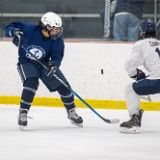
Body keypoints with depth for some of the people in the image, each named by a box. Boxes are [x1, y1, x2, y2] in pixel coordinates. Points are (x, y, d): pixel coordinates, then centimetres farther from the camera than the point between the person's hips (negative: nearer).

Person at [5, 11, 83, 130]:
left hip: (45, 64, 4)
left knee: (63, 86, -2)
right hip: (26, 63, -4)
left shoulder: (57, 41, -14)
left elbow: (57, 56, -17)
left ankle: (71, 112, 20)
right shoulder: (30, 30, -23)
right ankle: (23, 113, -19)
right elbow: (11, 27, -17)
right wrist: (14, 32, -41)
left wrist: (54, 64, -39)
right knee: (31, 83, -32)